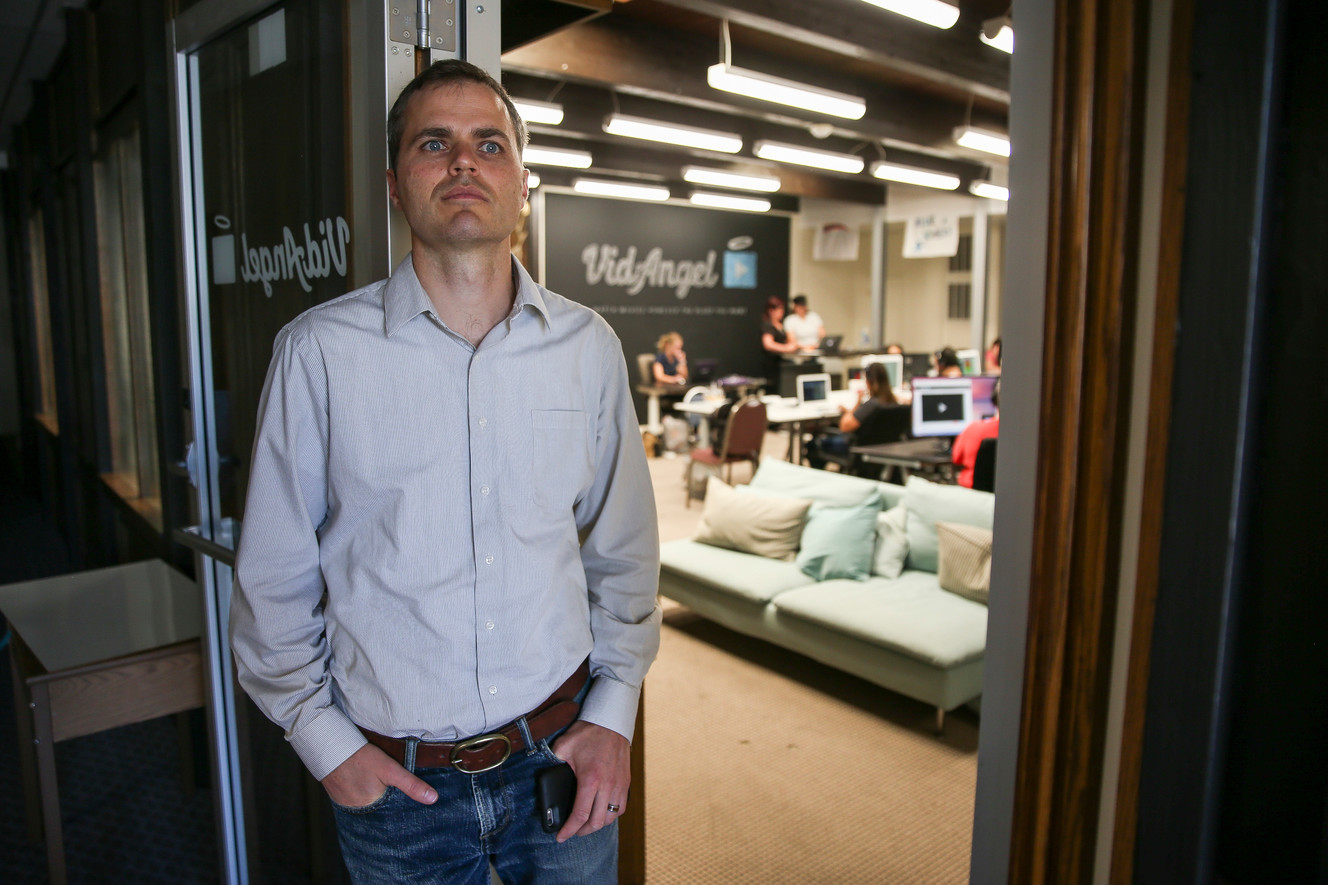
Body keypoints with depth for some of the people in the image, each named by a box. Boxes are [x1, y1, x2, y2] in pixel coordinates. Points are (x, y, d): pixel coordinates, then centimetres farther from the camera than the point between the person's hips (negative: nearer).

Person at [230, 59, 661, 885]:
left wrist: (614, 712, 0)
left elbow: (624, 551, 3)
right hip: (395, 782, -1)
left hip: (563, 754, 2)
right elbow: (274, 579, -2)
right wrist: (324, 740, -3)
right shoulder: (320, 351, -10)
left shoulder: (589, 345, -3)